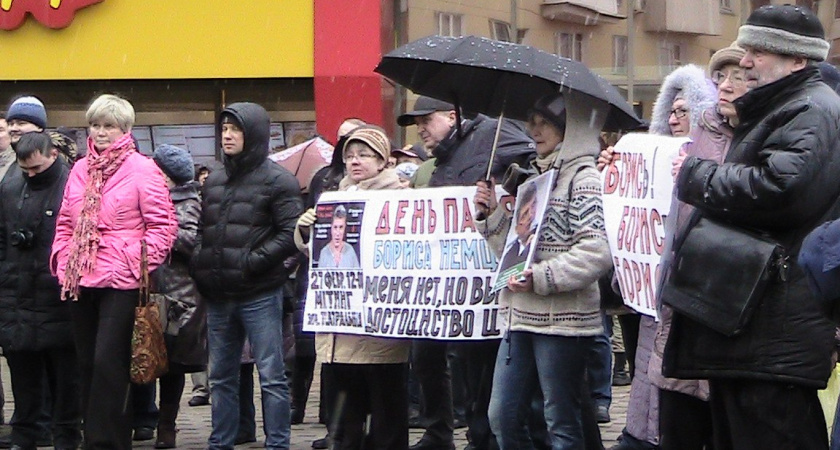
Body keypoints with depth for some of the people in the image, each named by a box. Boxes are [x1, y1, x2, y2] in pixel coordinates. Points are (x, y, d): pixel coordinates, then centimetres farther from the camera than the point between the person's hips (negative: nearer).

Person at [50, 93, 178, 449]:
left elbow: (162, 225, -5)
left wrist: (139, 264, -12)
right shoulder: (80, 171, 15)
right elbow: (65, 223, 21)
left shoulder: (142, 170, -4)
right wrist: (63, 262, 8)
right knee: (88, 363, 9)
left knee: (108, 362, -10)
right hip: (80, 282, 6)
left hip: (120, 282, -6)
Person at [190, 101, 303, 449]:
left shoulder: (277, 181, -4)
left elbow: (291, 234, -11)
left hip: (260, 295, -7)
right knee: (221, 377, 12)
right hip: (218, 296, 7)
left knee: (271, 376, -3)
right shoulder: (213, 182, 16)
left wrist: (253, 263, -17)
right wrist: (199, 265, 7)